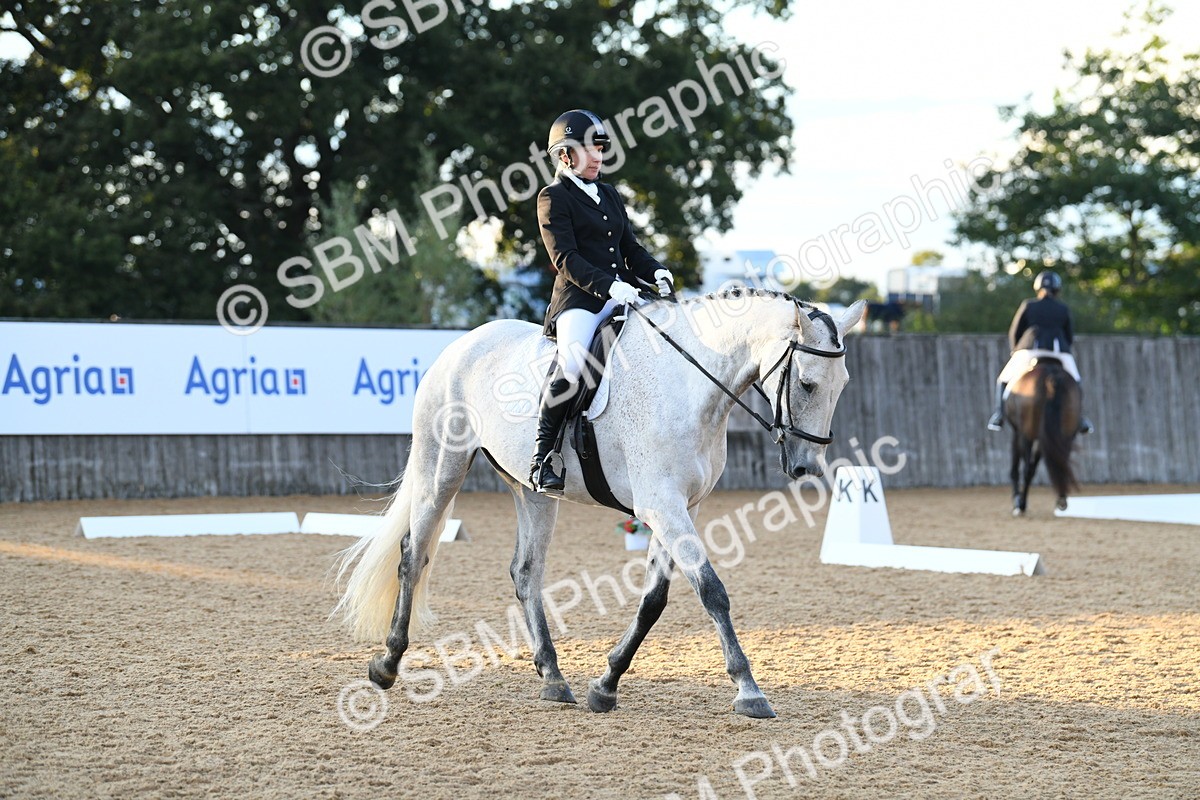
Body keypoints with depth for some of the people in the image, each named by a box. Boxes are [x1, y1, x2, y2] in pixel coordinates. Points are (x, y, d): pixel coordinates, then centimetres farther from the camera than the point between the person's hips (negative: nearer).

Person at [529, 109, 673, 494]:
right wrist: (608, 286, -23)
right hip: (579, 299, -7)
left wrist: (656, 271, 1)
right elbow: (566, 258, -10)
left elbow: (631, 248, 22)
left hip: (622, 297, 8)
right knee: (572, 363, -32)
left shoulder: (609, 195, 23)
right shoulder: (554, 197, 1)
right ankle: (542, 458, -23)